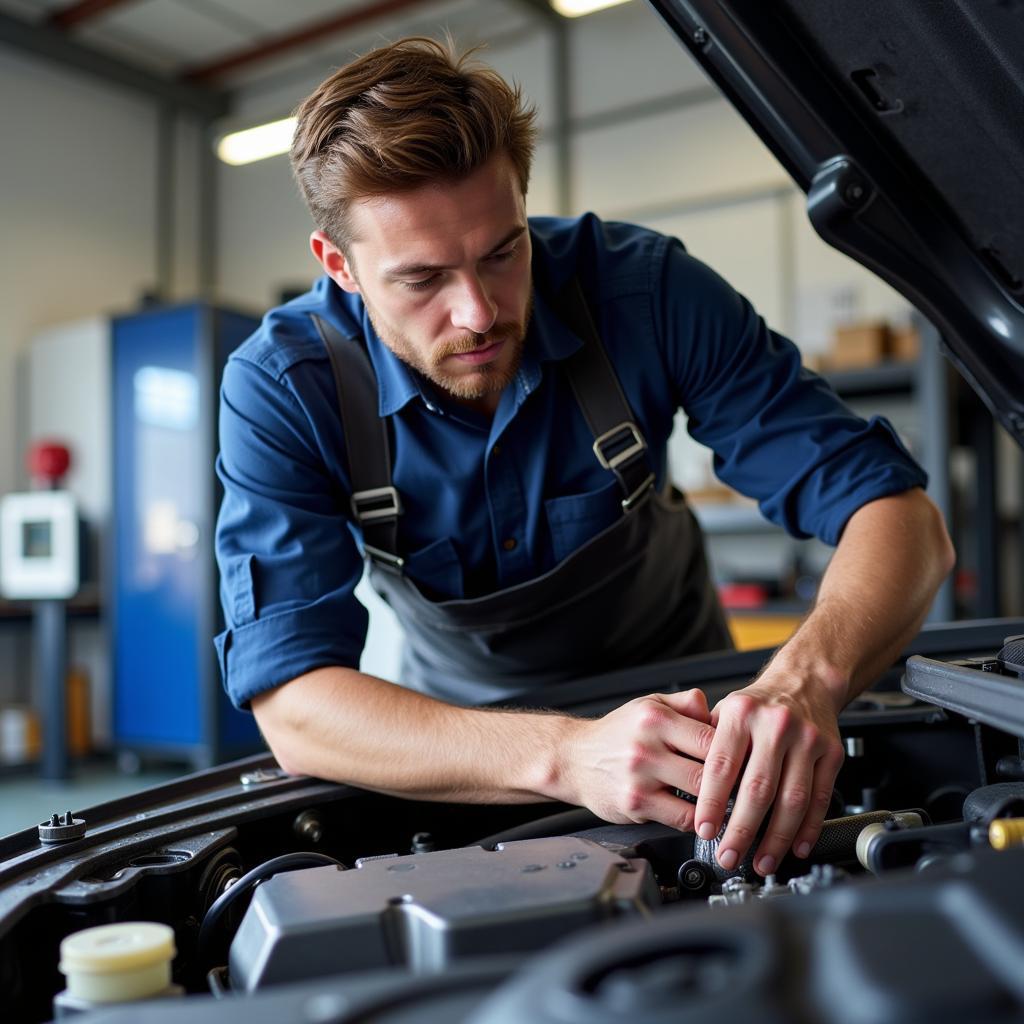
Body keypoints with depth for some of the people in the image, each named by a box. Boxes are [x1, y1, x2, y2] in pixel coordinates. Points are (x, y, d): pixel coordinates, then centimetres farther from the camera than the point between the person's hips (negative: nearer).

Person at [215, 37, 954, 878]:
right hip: (458, 726, -3)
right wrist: (568, 755, -48)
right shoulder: (281, 389, -25)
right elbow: (294, 709, -33)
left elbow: (895, 508, -23)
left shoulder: (643, 288, -24)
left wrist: (807, 678, -45)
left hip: (679, 705, 4)